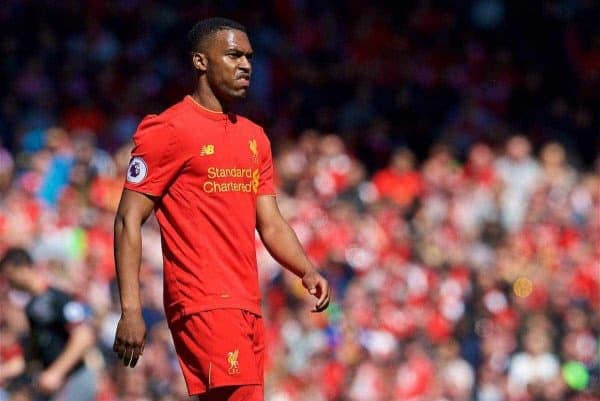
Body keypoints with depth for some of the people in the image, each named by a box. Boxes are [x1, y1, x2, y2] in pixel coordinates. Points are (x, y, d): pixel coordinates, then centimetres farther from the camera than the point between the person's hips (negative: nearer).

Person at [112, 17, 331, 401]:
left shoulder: (255, 137, 19)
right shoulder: (168, 130, -4)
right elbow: (129, 220, -7)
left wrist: (308, 271, 0)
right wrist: (131, 309, -16)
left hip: (248, 307, 8)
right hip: (203, 303, -8)